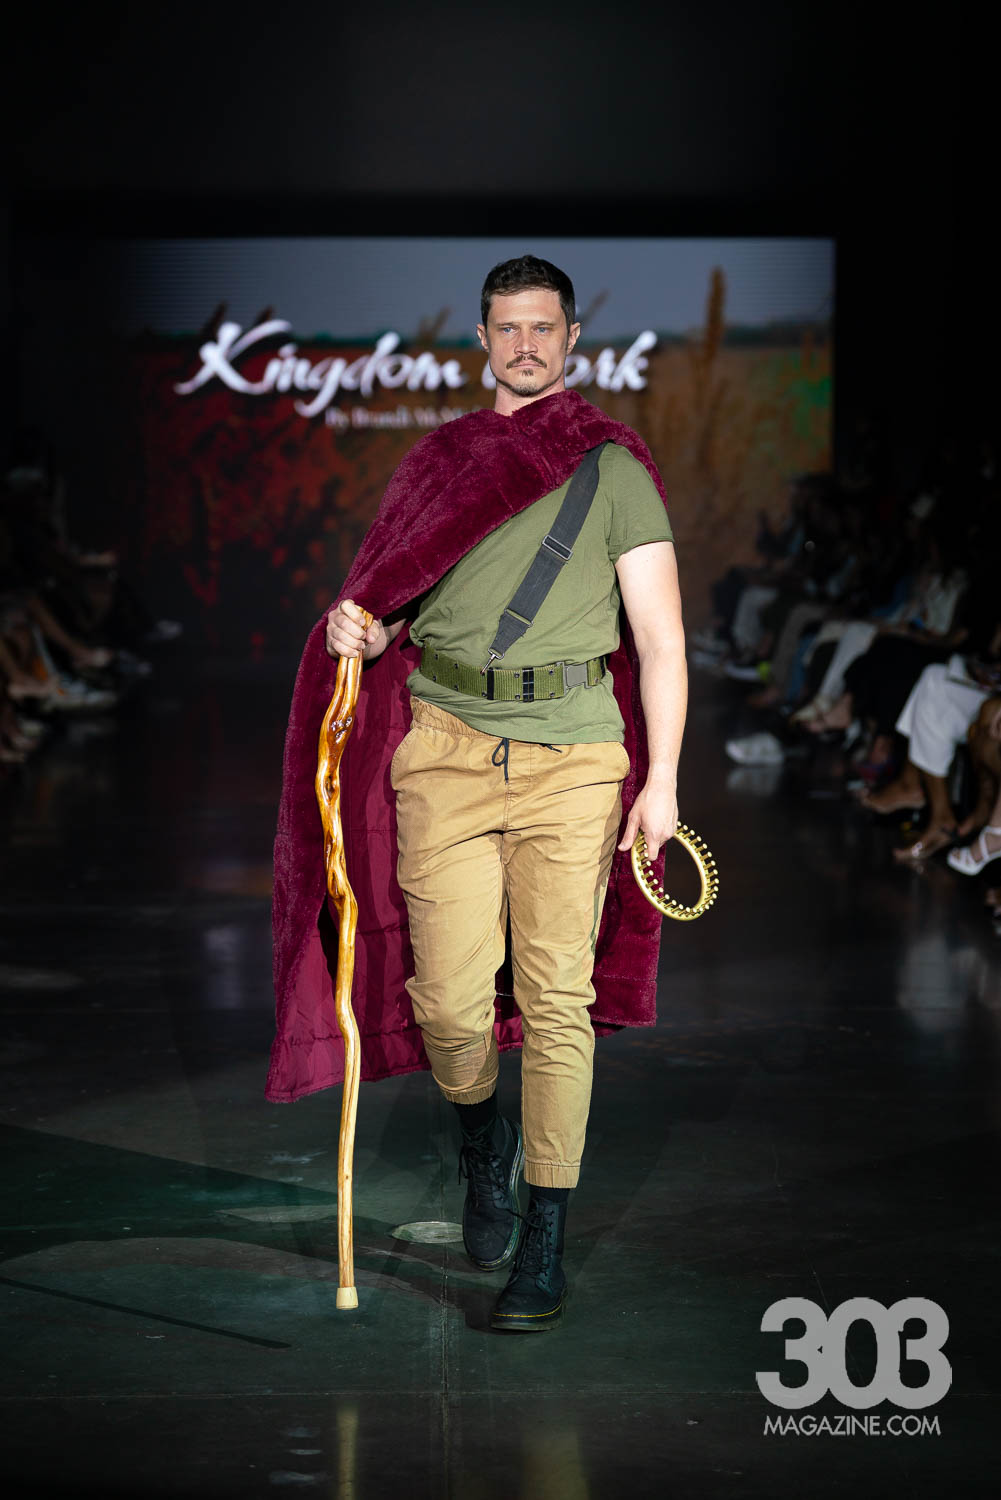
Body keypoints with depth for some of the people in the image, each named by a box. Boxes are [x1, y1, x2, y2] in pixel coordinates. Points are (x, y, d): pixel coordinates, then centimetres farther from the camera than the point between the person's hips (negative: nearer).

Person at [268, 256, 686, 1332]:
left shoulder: (613, 467, 6)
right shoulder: (436, 461, 15)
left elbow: (659, 634, 3)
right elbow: (393, 614, 20)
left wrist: (661, 779, -5)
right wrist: (359, 629, -5)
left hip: (573, 753, -2)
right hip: (447, 742, 2)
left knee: (557, 996, -4)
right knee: (449, 994, -3)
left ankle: (543, 1245, 5)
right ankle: (482, 1139, 30)